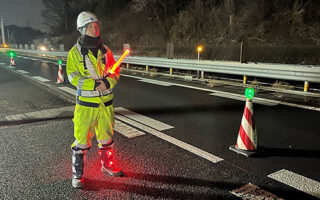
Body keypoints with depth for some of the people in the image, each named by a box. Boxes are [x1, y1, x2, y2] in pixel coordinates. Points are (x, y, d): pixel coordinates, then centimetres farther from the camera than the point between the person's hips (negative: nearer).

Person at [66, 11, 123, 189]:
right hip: (86, 103, -4)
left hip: (106, 101, 4)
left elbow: (115, 72, 6)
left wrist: (108, 83, -15)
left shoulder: (105, 50, 7)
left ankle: (107, 164, 37)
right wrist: (94, 84, -22)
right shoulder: (75, 52, -4)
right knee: (82, 140, 1)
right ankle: (77, 174, 19)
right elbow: (73, 77, -10)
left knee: (107, 136, 16)